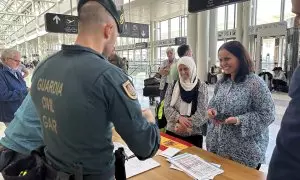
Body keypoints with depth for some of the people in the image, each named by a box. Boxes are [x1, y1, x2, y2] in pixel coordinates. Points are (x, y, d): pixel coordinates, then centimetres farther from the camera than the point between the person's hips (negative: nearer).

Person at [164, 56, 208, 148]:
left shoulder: (201, 86, -4)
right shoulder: (172, 86, 3)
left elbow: (202, 112, -10)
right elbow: (167, 107, -3)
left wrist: (186, 126, -19)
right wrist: (179, 117, -20)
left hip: (194, 134, -2)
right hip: (172, 132, 2)